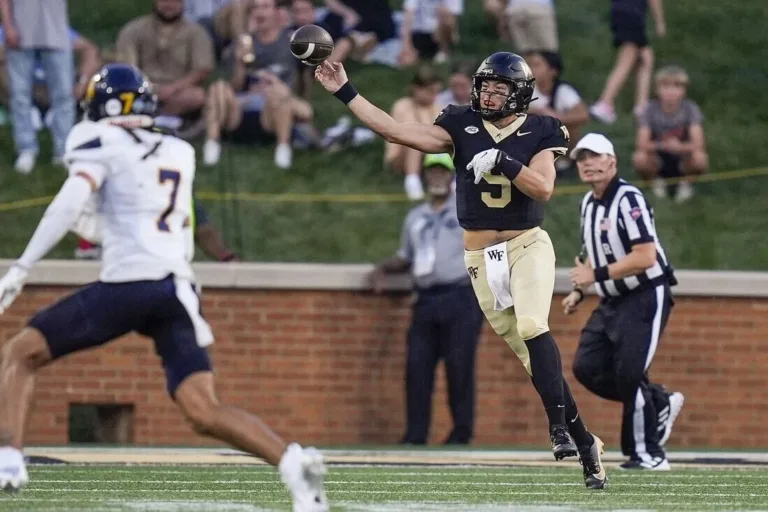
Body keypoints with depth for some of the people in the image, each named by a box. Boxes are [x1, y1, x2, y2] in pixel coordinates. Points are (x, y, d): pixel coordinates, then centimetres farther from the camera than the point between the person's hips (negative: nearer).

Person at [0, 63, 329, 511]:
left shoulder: (103, 144, 4)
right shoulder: (180, 153, 23)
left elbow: (70, 204, -11)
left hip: (128, 285, -5)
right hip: (179, 289, 5)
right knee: (204, 411, -4)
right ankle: (293, 461, -25)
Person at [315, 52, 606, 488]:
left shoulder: (537, 134, -1)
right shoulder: (462, 128, 3)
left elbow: (544, 188, -14)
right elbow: (396, 131, -5)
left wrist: (502, 162, -25)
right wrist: (345, 93, -10)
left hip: (528, 245, -3)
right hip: (480, 254, 3)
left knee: (532, 328, -27)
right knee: (530, 353, 1)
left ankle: (559, 425, -24)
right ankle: (583, 441, 7)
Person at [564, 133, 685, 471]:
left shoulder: (627, 199, -17)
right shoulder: (588, 203, 11)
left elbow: (645, 257, -25)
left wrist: (597, 275, -25)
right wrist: (579, 291, 9)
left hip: (645, 297, -9)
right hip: (612, 302, 9)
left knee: (629, 375, -14)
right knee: (587, 368, 2)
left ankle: (648, 454, -3)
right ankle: (660, 403, 19)